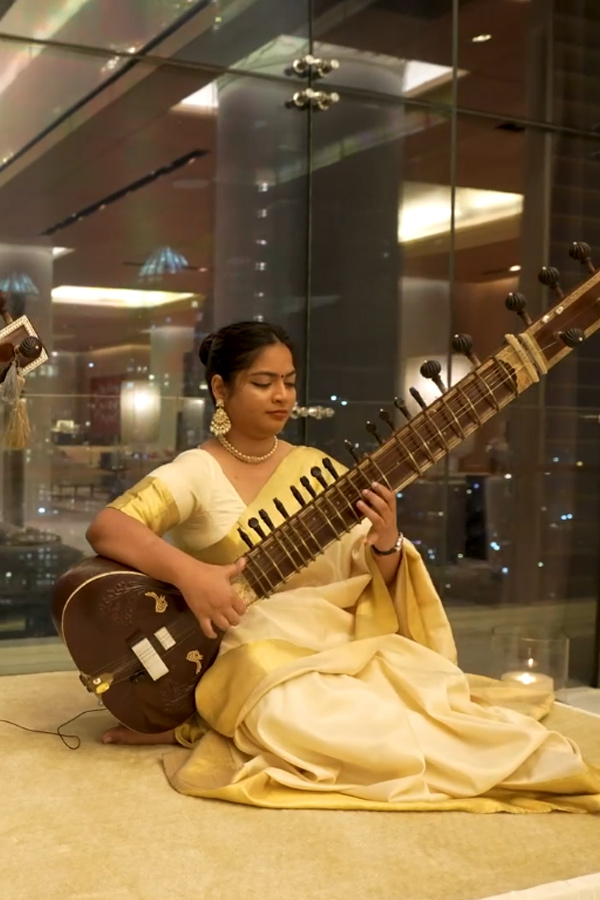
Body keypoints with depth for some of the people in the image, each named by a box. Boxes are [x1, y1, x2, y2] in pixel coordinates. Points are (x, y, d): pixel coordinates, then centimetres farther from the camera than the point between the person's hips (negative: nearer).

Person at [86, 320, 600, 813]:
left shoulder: (318, 469, 9)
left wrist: (386, 545, -14)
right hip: (255, 657, -7)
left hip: (340, 648, 7)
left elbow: (368, 584, 9)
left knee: (437, 699, -21)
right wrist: (189, 573, -33)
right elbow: (106, 529, -20)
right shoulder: (198, 473, -5)